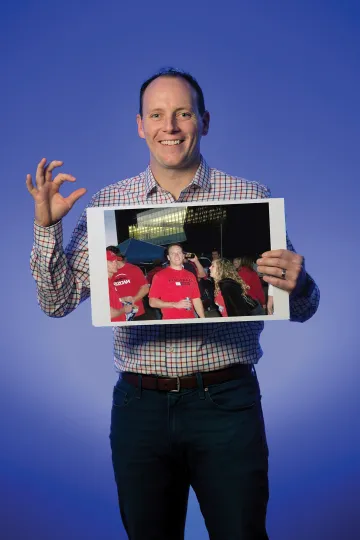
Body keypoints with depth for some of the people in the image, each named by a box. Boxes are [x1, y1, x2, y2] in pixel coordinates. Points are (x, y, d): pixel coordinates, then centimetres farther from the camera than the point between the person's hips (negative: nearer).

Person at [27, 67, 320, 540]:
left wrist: (296, 284, -20)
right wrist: (47, 224, -8)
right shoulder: (108, 204, 5)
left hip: (226, 401, -1)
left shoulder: (251, 198, 1)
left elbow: (302, 309, 3)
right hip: (140, 406, 2)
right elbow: (58, 301, 5)